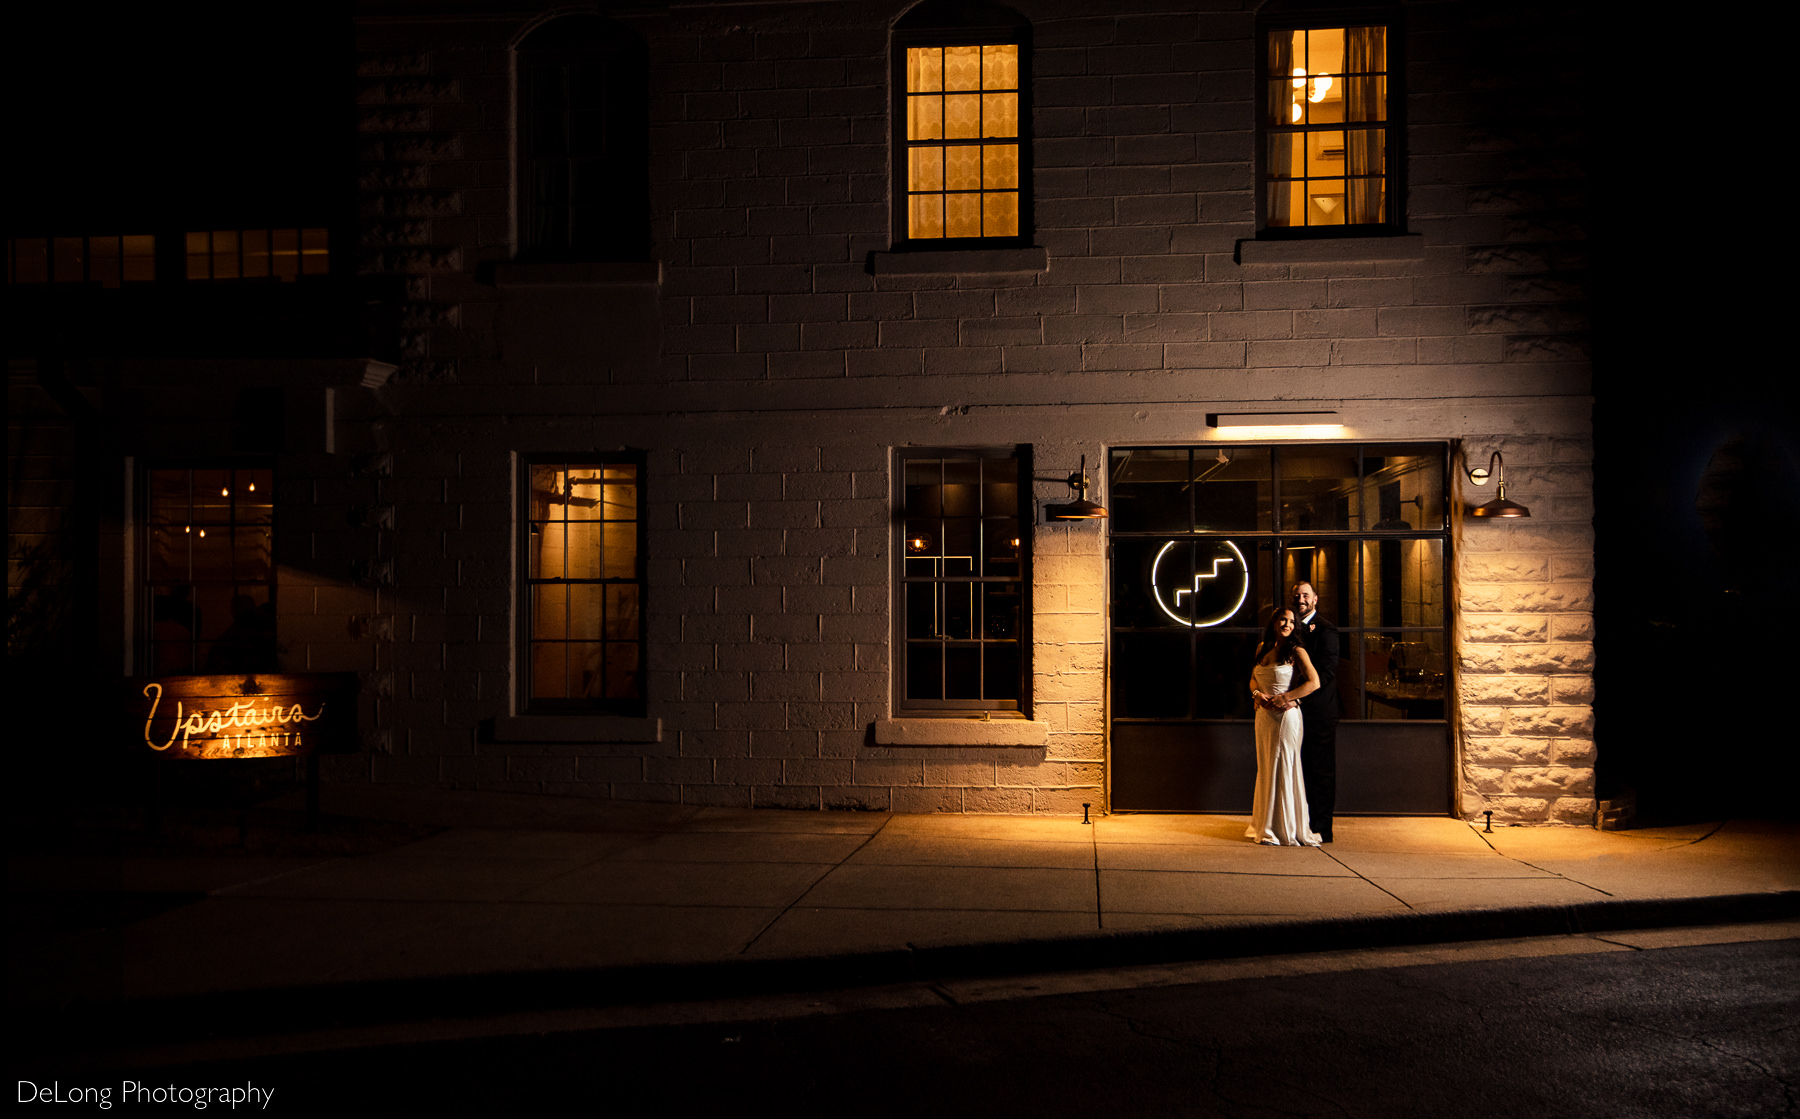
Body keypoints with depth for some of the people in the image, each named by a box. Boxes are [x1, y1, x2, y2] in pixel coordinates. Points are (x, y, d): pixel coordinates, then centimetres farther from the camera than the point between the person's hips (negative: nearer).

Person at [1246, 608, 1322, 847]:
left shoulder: (1296, 651, -6)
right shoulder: (1262, 648, 12)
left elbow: (1314, 682, -15)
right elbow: (1254, 679, 19)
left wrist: (1281, 698, -16)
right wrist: (1258, 694, -4)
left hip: (1286, 714, -6)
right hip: (1263, 714, 6)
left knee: (1283, 769, -2)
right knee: (1265, 769, 9)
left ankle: (1285, 829, 8)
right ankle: (1266, 825, 19)